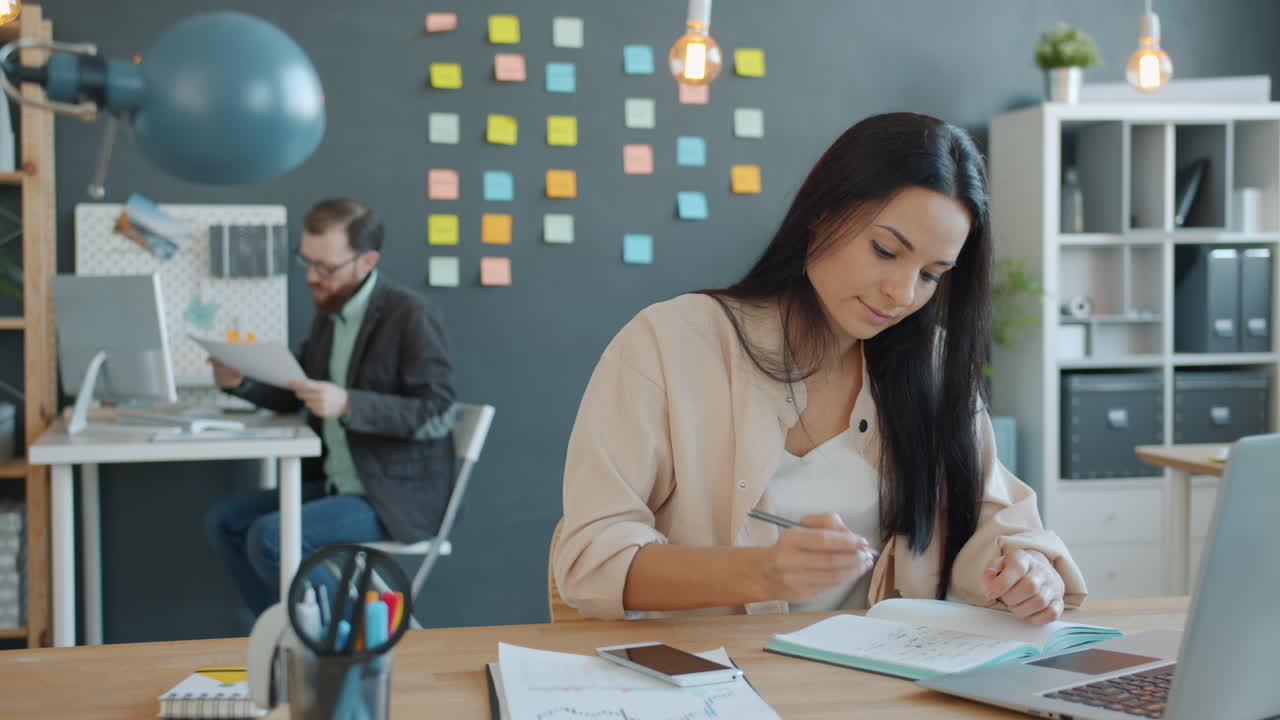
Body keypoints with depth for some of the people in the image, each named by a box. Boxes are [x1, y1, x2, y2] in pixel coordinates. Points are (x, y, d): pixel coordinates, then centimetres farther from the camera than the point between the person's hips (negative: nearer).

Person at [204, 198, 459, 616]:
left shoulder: (411, 316, -15)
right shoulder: (329, 314, 10)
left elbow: (438, 413, -21)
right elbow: (292, 396, 19)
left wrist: (347, 404, -31)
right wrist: (240, 383, -2)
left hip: (396, 497, -9)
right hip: (334, 485, 9)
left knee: (269, 538, -22)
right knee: (224, 521, 3)